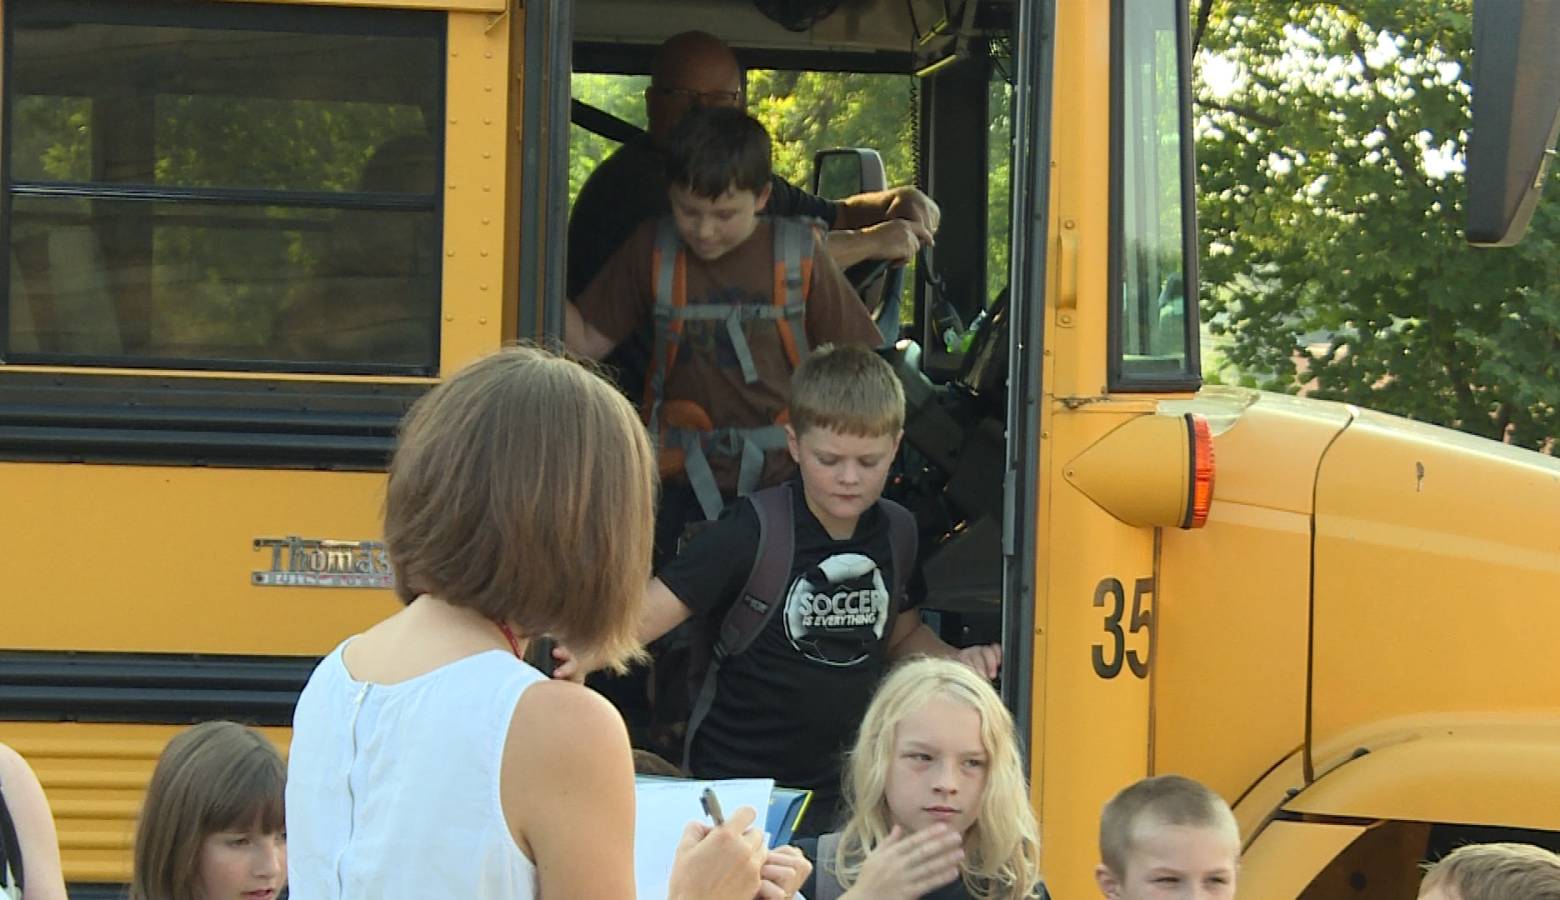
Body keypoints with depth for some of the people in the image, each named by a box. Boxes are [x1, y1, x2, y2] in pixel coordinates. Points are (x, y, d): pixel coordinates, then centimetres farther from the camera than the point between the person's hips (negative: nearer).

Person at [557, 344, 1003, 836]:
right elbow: (652, 610, -19)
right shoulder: (750, 534, -13)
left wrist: (958, 661, 1)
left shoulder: (893, 535, 3)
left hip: (847, 790, 4)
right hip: (740, 788, -4)